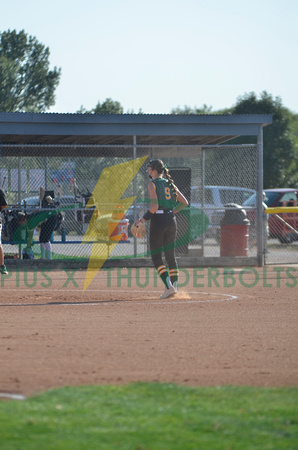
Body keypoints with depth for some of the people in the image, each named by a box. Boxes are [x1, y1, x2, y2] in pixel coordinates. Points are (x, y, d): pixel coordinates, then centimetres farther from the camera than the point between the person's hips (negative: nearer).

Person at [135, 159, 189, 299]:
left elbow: (154, 206, -19)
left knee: (156, 257, -2)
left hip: (158, 220, -6)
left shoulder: (152, 184, -8)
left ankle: (169, 287, -15)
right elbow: (184, 202, 10)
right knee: (170, 255, 13)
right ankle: (174, 286, 9)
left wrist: (143, 219, -10)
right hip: (171, 220, 6)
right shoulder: (170, 184, 11)